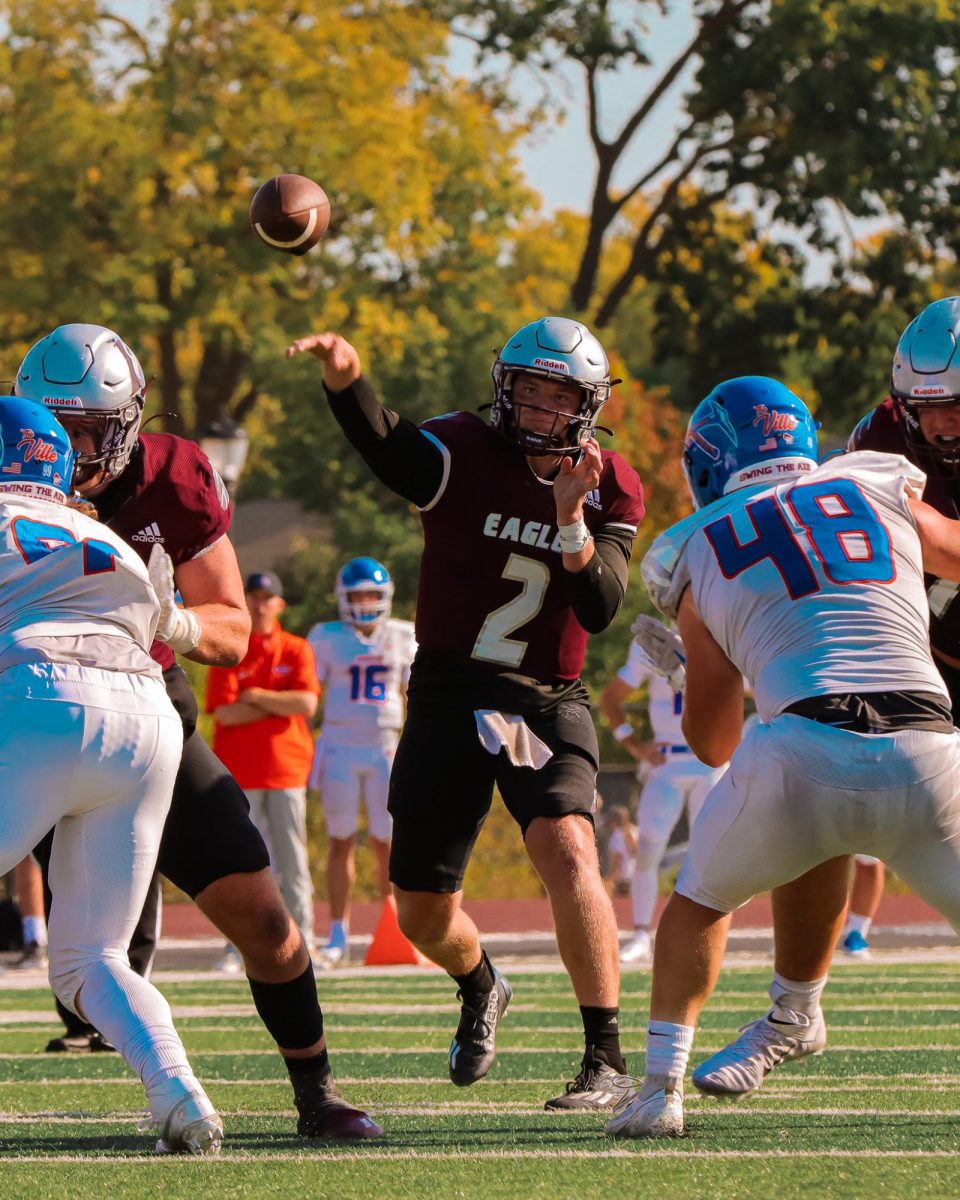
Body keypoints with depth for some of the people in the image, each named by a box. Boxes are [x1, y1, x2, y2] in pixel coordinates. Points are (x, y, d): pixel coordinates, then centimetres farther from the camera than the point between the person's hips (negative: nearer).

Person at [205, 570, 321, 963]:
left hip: (287, 768, 1)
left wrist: (256, 696, -6)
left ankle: (302, 940, 3)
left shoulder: (297, 651, 8)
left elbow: (308, 705, -7)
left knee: (292, 857, 1)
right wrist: (281, 704, -6)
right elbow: (224, 713, -9)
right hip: (239, 769, -1)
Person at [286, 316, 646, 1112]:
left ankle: (606, 1061, -22)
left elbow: (599, 612, -12)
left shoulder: (611, 491, 0)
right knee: (423, 914, 8)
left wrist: (570, 521, -28)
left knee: (566, 849, -27)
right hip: (448, 698, 0)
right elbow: (390, 450, -32)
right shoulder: (464, 453, -9)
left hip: (547, 702, 0)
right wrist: (347, 381, -53)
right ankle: (480, 988, 45)